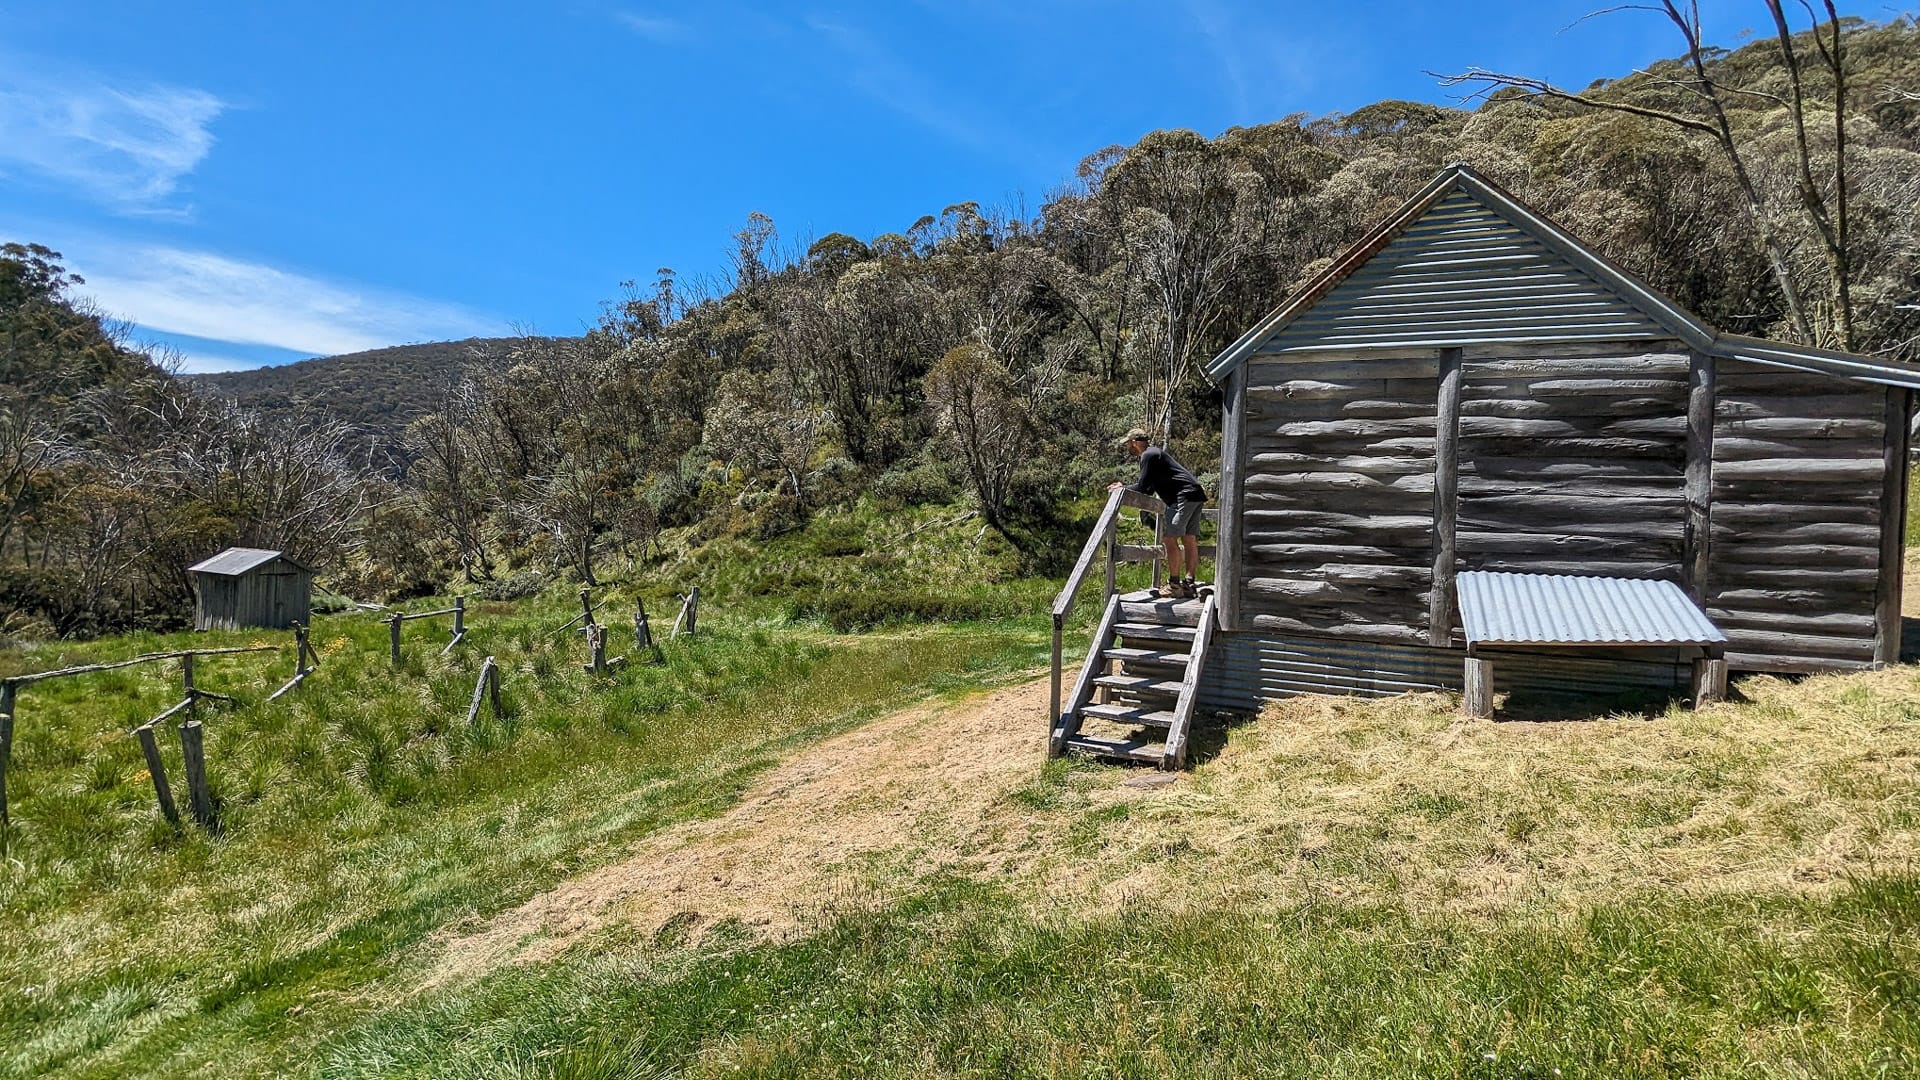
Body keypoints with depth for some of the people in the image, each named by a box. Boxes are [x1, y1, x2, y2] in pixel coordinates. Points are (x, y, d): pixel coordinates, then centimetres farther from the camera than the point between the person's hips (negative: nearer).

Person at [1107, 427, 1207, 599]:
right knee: (1189, 540, 6)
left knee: (1169, 538, -12)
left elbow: (1143, 488, -11)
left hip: (1184, 496, -11)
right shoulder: (1155, 453, 25)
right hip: (1196, 496, 11)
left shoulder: (1149, 455, -6)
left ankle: (1174, 585, -13)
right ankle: (1189, 584, 5)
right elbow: (1149, 489, 24)